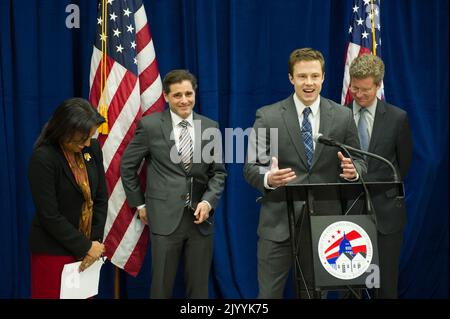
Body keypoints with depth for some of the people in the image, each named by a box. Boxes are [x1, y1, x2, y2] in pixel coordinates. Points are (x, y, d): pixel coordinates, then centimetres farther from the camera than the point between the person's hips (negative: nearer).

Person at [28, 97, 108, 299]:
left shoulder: (92, 148, -1)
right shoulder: (43, 158, -18)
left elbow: (101, 198, 5)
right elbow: (49, 216, -18)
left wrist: (95, 241, -3)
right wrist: (85, 246, -13)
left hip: (87, 247, 5)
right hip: (54, 251, -5)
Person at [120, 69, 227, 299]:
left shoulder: (210, 127, 6)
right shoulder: (150, 125, -2)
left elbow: (218, 171, 9)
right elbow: (127, 166, 6)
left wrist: (208, 201, -7)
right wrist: (140, 204, 6)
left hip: (200, 217, 3)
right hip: (165, 218, -3)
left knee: (198, 288, 10)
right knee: (162, 286, 4)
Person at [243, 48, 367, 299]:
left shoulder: (343, 117, 4)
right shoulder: (268, 117, -1)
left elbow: (359, 162, 9)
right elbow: (251, 168, 0)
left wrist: (353, 171, -15)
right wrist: (268, 178, -23)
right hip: (279, 221, -2)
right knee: (269, 294, -1)